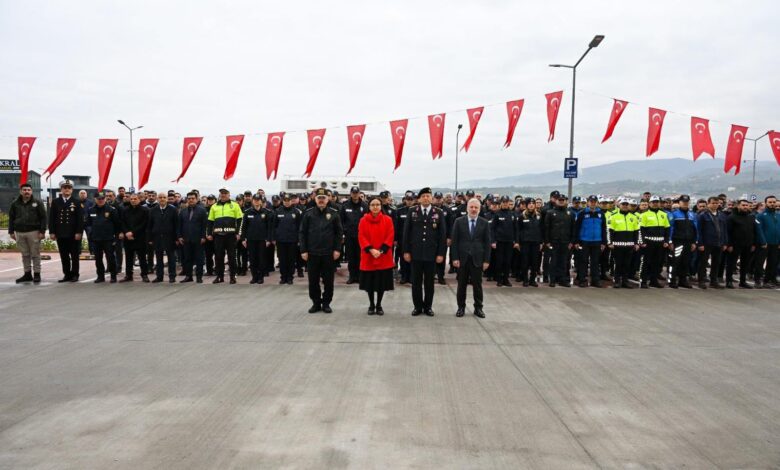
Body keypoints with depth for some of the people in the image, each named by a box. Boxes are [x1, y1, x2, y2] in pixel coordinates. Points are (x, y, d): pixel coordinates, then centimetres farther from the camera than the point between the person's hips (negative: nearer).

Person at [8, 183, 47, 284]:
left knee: (35, 254, 0)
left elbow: (43, 217, -3)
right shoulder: (15, 204, 9)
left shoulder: (37, 203, 0)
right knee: (25, 255, 9)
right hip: (20, 233, 3)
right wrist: (11, 232, 7)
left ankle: (37, 274, 5)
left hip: (34, 232, -3)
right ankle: (27, 274, 16)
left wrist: (42, 231, -9)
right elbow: (11, 218, 12)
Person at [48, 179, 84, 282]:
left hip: (73, 234, -3)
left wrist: (79, 232, -10)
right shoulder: (55, 202, 8)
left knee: (74, 256, 4)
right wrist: (52, 232, 0)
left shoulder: (76, 202, 1)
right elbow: (51, 218, 7)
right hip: (60, 234, 3)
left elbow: (80, 219, -3)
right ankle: (66, 274, 13)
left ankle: (74, 275, 11)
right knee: (64, 256, 7)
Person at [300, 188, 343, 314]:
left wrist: (337, 249, -5)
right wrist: (303, 250, -4)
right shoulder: (308, 214, 1)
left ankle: (326, 303, 19)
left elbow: (339, 233, 1)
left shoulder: (334, 213, 0)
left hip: (329, 253, -1)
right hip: (312, 253, 1)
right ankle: (316, 303, 20)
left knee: (328, 280, 6)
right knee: (313, 280, 7)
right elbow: (302, 233, 2)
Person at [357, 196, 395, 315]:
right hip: (368, 257, 0)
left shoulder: (388, 219, -1)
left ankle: (379, 305, 20)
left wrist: (381, 251, -16)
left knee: (382, 282, 5)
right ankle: (371, 305, 22)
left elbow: (390, 237, -6)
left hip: (384, 257, 0)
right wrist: (371, 250, -19)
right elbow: (361, 237, -6)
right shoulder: (363, 220, -1)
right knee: (369, 282, 7)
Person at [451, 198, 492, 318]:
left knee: (477, 285, 6)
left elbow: (487, 242, 2)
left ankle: (478, 308, 17)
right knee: (461, 285, 7)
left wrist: (486, 260, -3)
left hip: (477, 259, 0)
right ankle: (461, 307, 18)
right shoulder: (459, 221, 1)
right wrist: (455, 258, -7)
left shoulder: (484, 223, 2)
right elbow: (454, 241, 0)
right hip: (462, 258, 0)